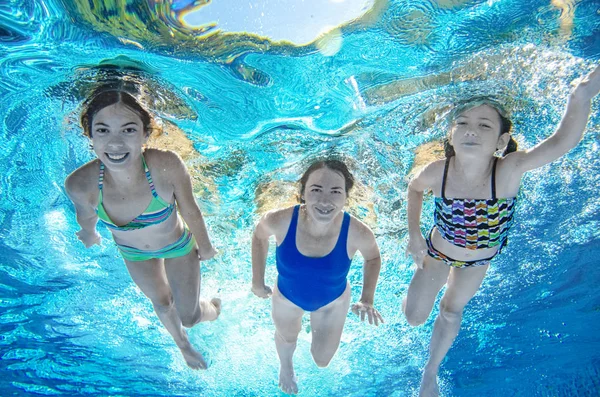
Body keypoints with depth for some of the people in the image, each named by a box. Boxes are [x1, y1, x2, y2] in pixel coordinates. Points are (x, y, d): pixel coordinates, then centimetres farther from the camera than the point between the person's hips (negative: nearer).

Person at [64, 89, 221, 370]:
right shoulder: (79, 184, -35)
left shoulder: (167, 165, -40)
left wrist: (205, 246, -4)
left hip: (178, 245, -2)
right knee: (161, 303, 28)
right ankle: (182, 344, 63)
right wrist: (88, 232, 13)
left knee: (189, 318, 15)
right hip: (133, 252, 2)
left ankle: (212, 309, 55)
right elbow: (85, 214, -9)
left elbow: (190, 210, -21)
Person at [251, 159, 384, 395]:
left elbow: (373, 257, -11)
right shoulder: (279, 221, -37)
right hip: (287, 297, 1)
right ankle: (286, 366, 72)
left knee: (321, 361, 23)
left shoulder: (358, 233, -36)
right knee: (287, 337, 33)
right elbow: (259, 236, -11)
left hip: (333, 301, 0)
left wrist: (367, 299, -18)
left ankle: (318, 325, 58)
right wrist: (257, 281, -6)